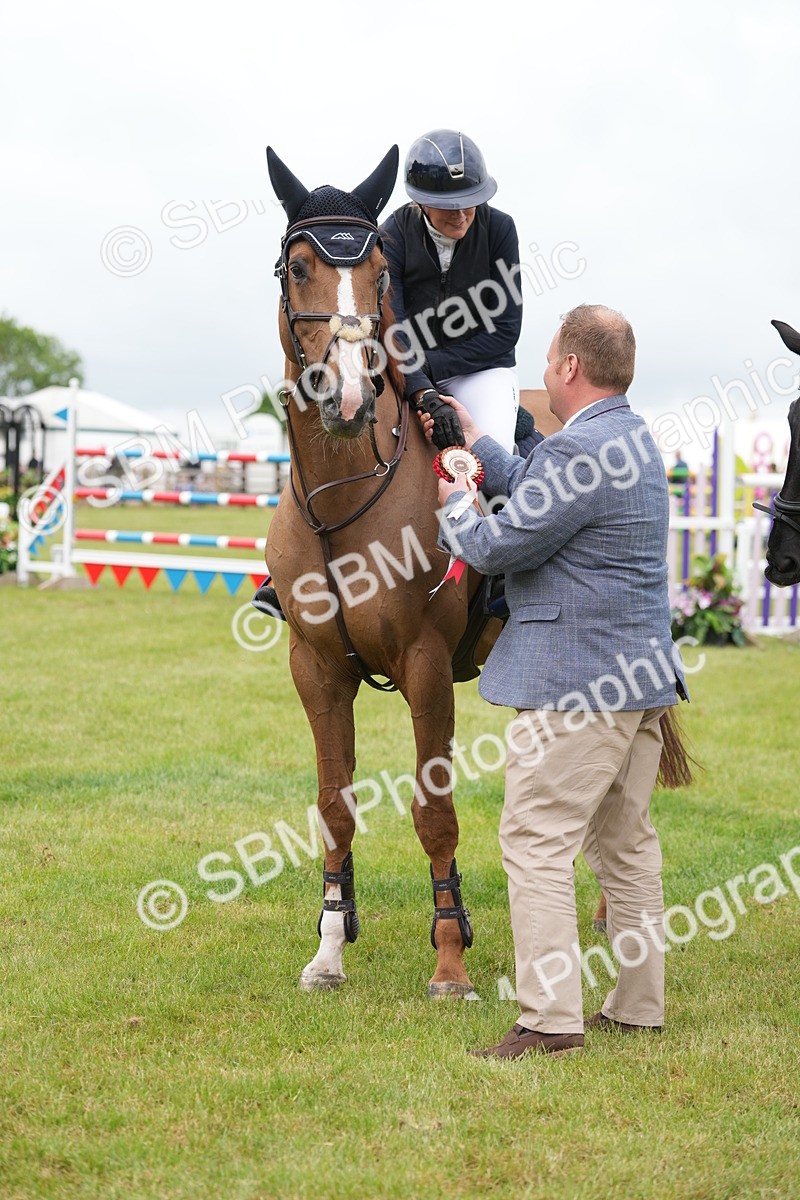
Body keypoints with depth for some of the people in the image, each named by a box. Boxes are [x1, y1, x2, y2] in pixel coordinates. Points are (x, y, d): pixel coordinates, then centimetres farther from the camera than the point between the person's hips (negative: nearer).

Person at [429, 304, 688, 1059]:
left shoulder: (579, 450, -19)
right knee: (625, 843, 15)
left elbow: (494, 547, -15)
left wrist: (453, 503, 5)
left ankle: (551, 1019, -8)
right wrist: (471, 440, 33)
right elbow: (536, 493, 27)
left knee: (535, 842, -7)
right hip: (641, 675, 10)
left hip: (575, 684, -10)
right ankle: (639, 1008, 22)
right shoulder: (632, 438, 14)